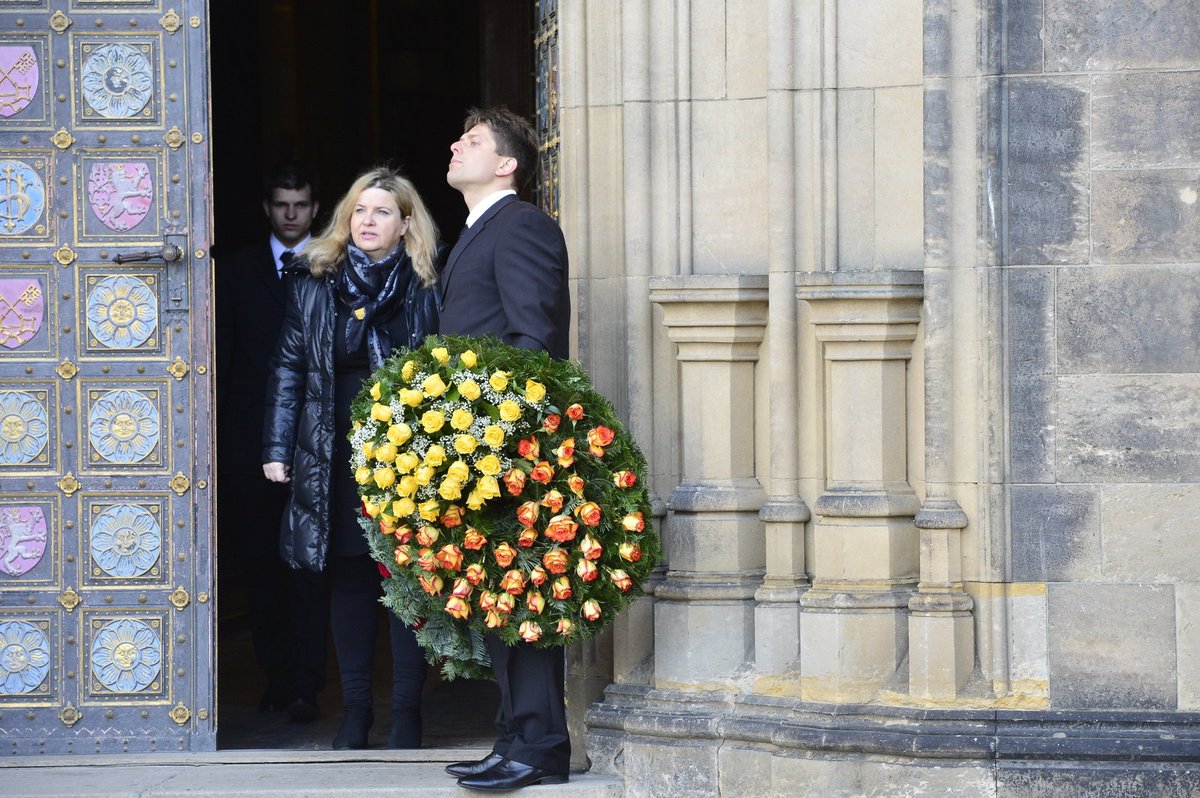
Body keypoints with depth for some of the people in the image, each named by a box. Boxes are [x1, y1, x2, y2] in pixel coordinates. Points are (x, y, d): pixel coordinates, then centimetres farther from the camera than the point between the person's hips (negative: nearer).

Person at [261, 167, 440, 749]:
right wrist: (277, 449, 1)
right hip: (336, 456, 2)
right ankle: (355, 711, 14)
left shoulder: (425, 291, 0)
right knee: (348, 577, 7)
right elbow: (288, 368, 7)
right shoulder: (316, 287, 7)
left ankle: (406, 712, 7)